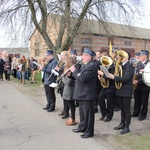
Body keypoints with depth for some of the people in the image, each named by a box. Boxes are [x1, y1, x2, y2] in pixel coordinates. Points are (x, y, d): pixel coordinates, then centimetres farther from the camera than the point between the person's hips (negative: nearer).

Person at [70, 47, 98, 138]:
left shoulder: (92, 66, -21)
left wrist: (74, 71, -15)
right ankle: (82, 127, 37)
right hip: (82, 93, 10)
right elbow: (79, 75, 14)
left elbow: (83, 78, -28)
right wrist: (74, 71, -3)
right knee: (82, 112, 21)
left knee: (88, 113, 1)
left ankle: (89, 132, 15)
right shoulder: (85, 64, 12)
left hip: (87, 94, -10)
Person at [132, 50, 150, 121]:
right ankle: (136, 113, 30)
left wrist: (138, 81, -24)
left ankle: (143, 115, 21)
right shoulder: (138, 63, 10)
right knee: (137, 100, 16)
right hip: (137, 86, 6)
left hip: (144, 86, -6)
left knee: (144, 102, 8)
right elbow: (135, 73, 4)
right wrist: (134, 80, -14)